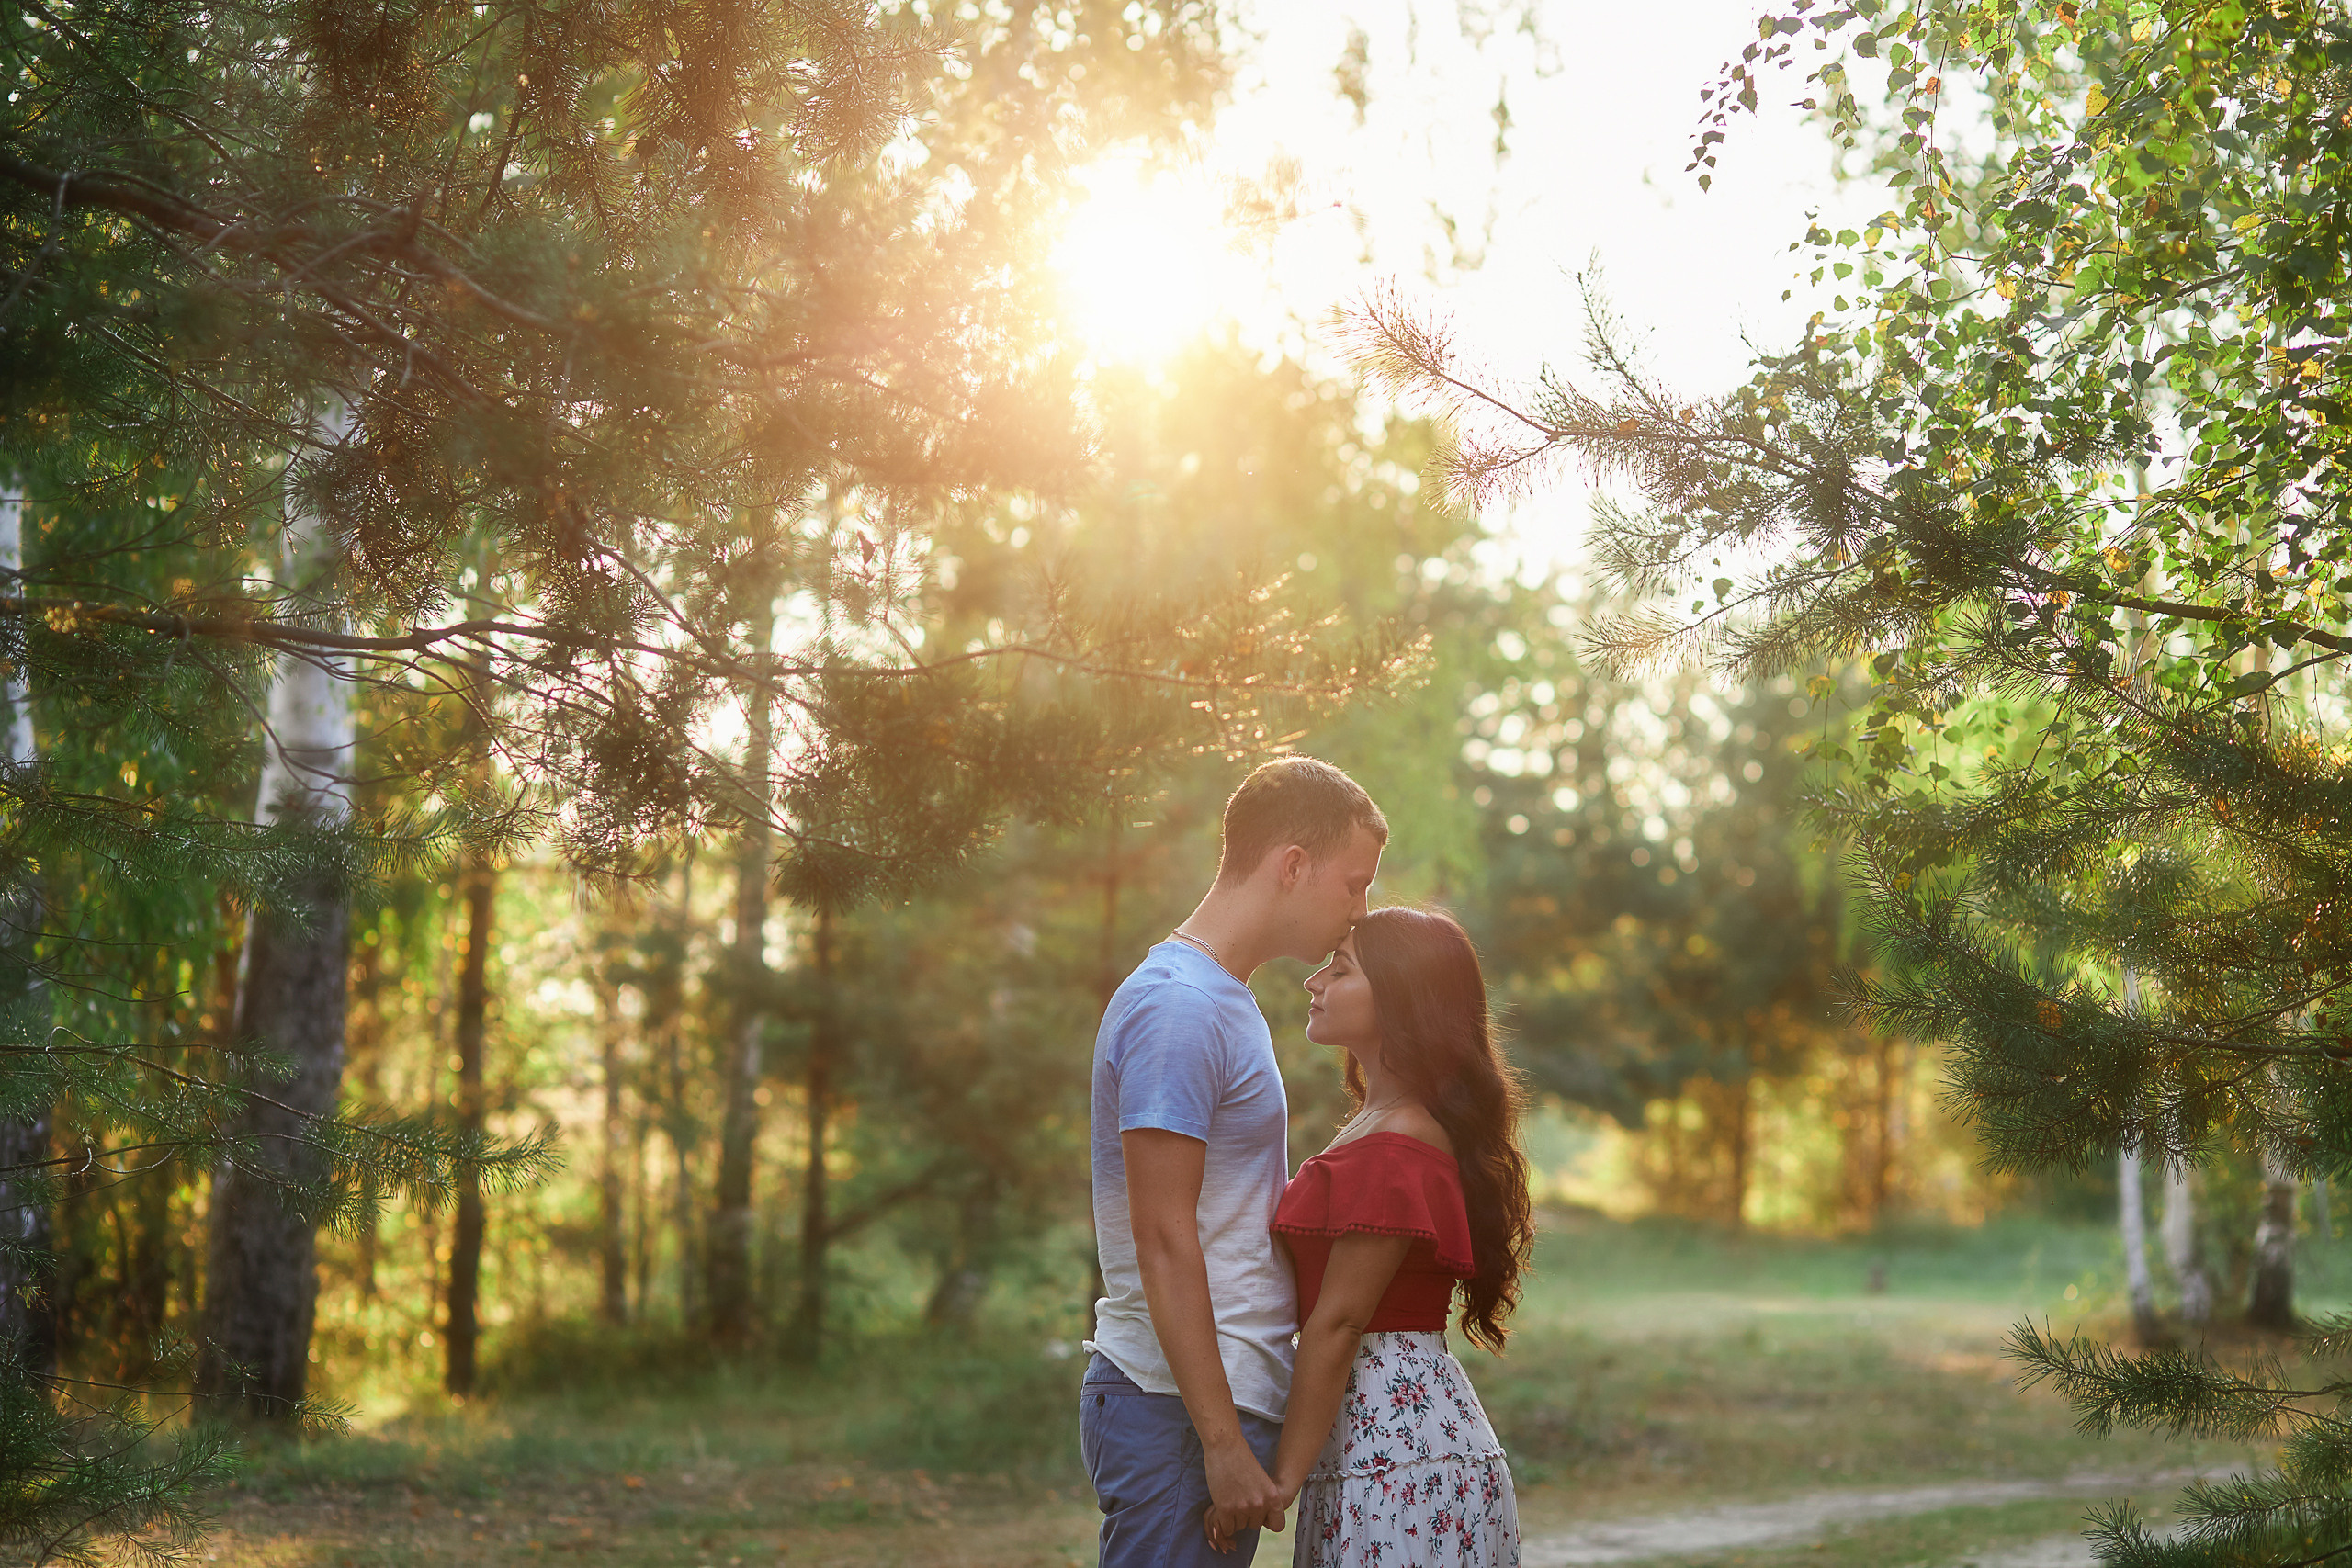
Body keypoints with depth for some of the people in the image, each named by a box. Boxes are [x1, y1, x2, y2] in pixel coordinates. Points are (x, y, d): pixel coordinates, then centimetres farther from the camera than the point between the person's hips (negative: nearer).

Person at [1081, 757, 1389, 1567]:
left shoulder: (1222, 997, 17)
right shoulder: (1179, 1007, -14)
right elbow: (1164, 1243, -19)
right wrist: (1224, 1444, -20)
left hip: (1226, 1399, 10)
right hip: (1179, 1410, -10)